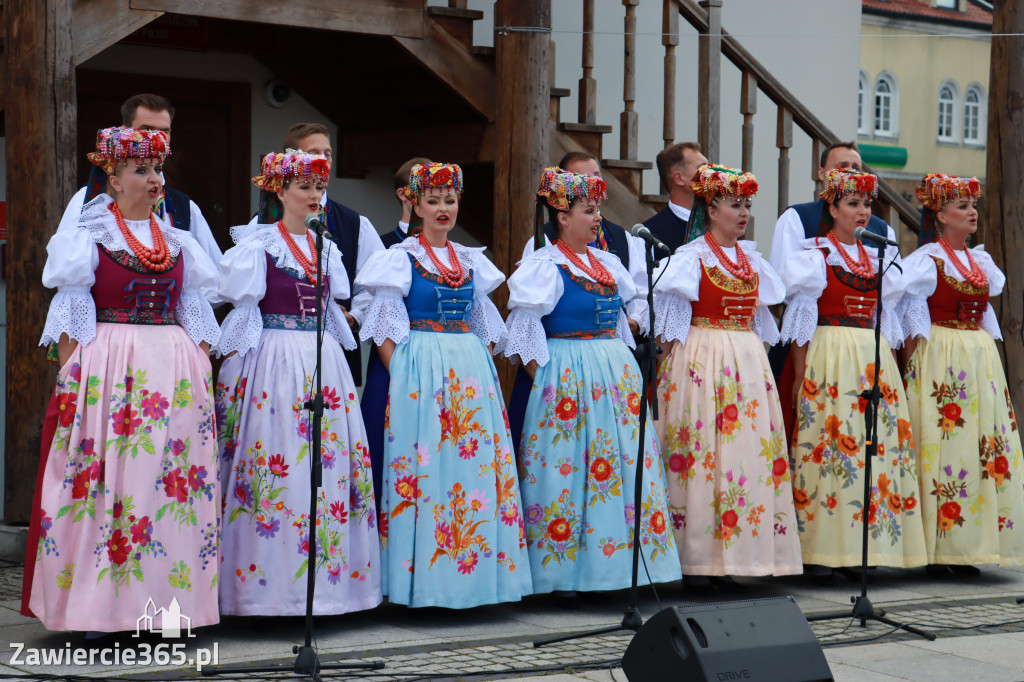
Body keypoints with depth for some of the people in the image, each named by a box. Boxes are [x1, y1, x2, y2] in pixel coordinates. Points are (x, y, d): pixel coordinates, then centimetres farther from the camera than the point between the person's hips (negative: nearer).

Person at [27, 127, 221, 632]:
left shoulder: (179, 243, 15)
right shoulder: (89, 237, 4)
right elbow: (71, 315, 0)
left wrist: (204, 373, 7)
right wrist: (70, 379, -9)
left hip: (176, 376, 4)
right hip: (107, 373, -4)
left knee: (174, 481, 0)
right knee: (105, 475, -6)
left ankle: (165, 601, 5)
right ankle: (98, 608, -2)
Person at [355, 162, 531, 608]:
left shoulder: (471, 261, 15)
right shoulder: (401, 258, 1)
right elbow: (385, 330, -3)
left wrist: (484, 370, 8)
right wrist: (403, 378, -13)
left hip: (472, 373, 5)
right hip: (419, 371, -5)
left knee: (478, 463, 2)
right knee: (426, 464, -8)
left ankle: (476, 572, 8)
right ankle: (425, 578, -4)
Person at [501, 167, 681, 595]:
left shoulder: (608, 263, 14)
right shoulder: (544, 266, -7)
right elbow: (525, 333, -9)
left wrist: (625, 369, 15)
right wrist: (546, 381, -12)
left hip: (616, 374, 7)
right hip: (566, 378, -7)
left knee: (626, 461, 5)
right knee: (568, 467, -6)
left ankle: (617, 564, 12)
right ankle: (563, 573, 1)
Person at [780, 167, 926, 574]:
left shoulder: (875, 258, 16)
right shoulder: (814, 256, 0)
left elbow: (885, 319, 19)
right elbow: (801, 319, -4)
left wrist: (888, 369, 13)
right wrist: (800, 376, -9)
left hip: (874, 360, 6)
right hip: (828, 360, -6)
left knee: (878, 443, 1)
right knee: (830, 443, -10)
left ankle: (863, 546, 7)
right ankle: (822, 549, -6)